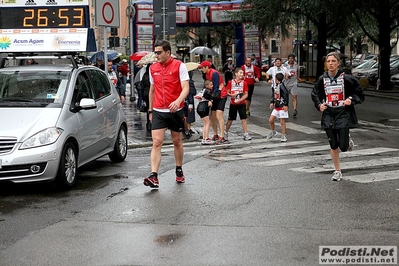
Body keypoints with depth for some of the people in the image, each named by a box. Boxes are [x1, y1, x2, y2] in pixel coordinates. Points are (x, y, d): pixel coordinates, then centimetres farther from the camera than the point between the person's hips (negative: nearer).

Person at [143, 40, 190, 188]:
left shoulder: (179, 66, -6)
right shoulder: (153, 68, 8)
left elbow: (186, 88, -13)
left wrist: (177, 101, -31)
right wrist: (150, 110, 18)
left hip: (175, 110, -2)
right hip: (158, 111, 2)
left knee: (177, 141, 12)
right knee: (156, 142, -10)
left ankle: (179, 171, 31)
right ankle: (153, 177, -18)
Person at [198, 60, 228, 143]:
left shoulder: (214, 73, -18)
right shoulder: (206, 74, 9)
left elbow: (216, 87, -21)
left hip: (221, 96, -9)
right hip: (214, 97, 9)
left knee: (218, 115, -17)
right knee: (212, 116, 6)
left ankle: (222, 137, -19)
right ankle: (215, 135, 17)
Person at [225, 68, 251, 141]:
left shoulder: (244, 83, -1)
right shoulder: (231, 82, -1)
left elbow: (246, 94, -2)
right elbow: (227, 92, 3)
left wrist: (240, 100, -16)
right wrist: (231, 95, -18)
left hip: (241, 104, 0)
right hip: (233, 104, 0)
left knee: (243, 119, -3)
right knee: (230, 119, 9)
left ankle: (246, 134, -1)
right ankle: (226, 133, 24)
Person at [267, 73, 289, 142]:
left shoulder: (281, 86, -17)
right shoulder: (274, 86, 7)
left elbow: (286, 94, -21)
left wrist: (286, 105, -21)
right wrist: (272, 102, 9)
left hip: (282, 107, -8)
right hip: (276, 106, 8)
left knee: (282, 122, -1)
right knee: (270, 120, 7)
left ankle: (284, 136, 10)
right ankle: (273, 132, 31)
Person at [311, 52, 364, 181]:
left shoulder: (346, 78, -9)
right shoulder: (322, 79, 1)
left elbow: (359, 93, 2)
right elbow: (315, 94, 17)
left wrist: (351, 99, -14)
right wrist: (319, 105, 1)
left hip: (343, 114, -3)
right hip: (329, 115, 3)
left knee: (343, 147, -5)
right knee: (333, 146, 6)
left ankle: (348, 139, 32)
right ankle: (337, 171, 22)